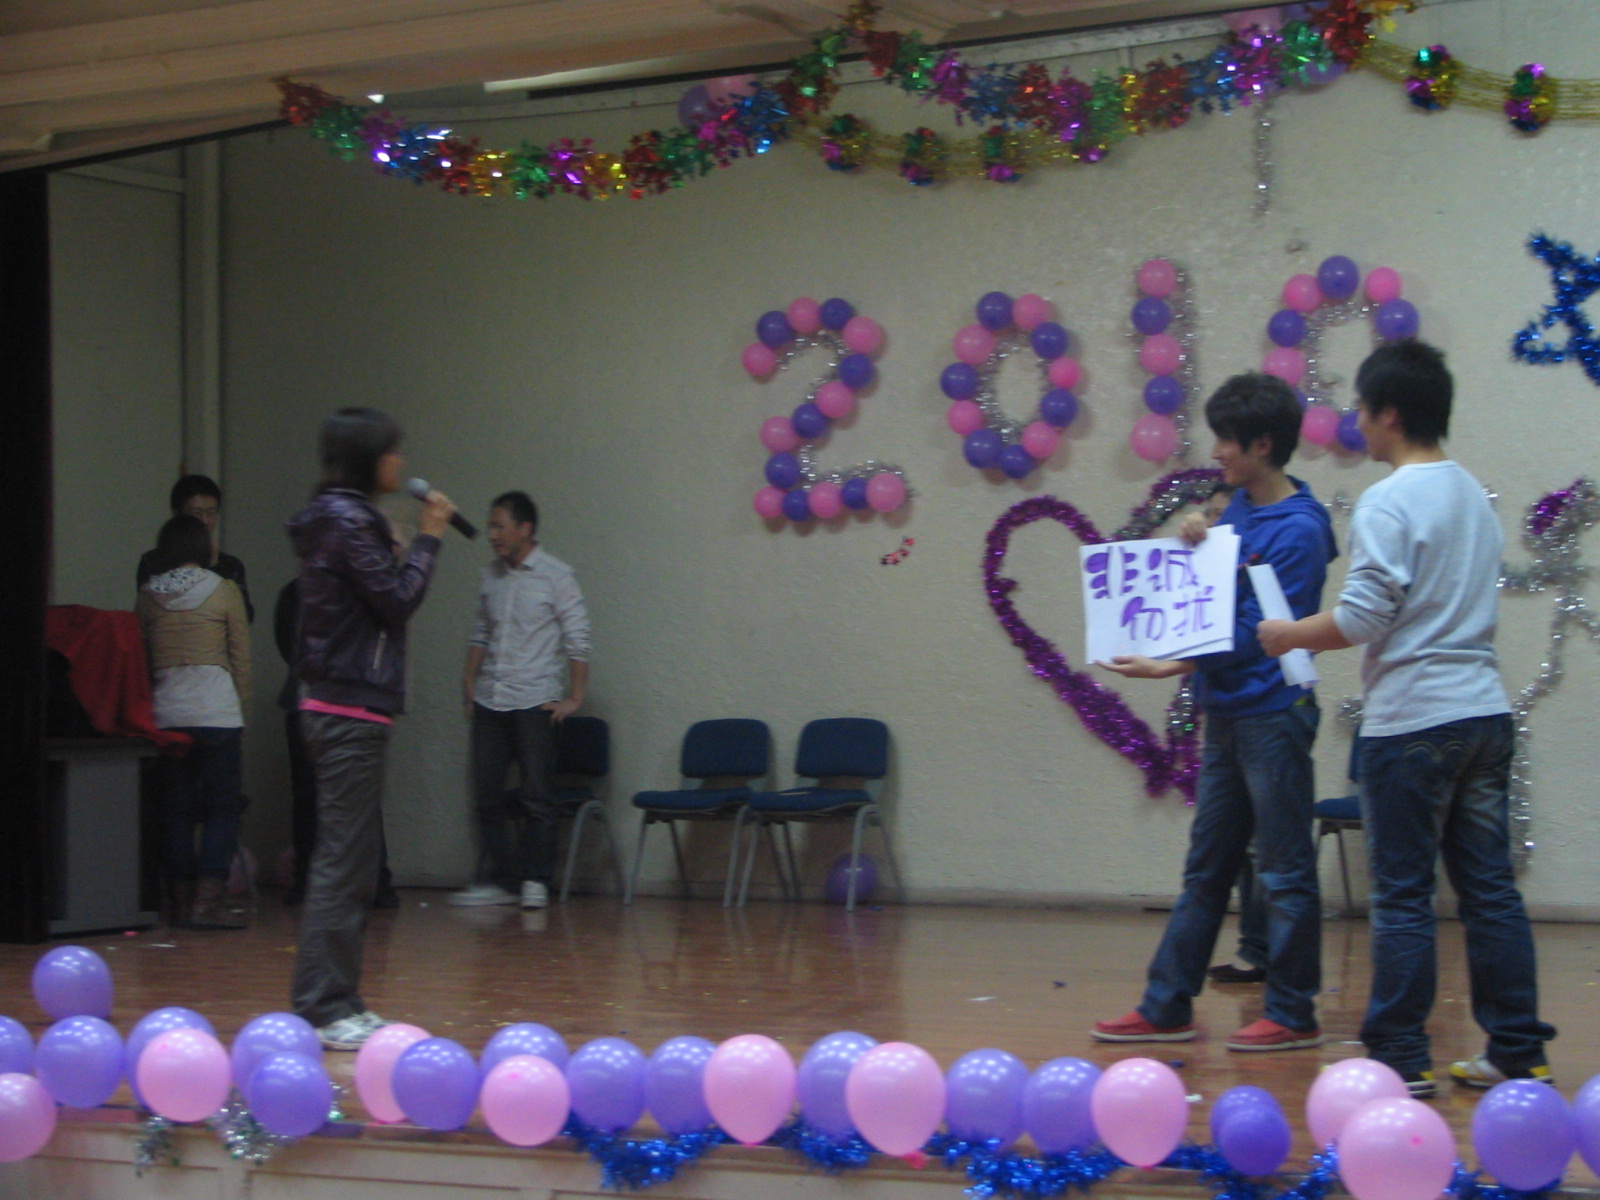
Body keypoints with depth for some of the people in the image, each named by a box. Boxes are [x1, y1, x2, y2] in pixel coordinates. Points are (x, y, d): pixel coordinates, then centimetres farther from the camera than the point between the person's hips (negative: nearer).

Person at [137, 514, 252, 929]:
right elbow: (242, 659, 2)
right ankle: (208, 899, -8)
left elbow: (141, 657, 10)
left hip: (165, 710, 3)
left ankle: (180, 898, 9)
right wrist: (241, 704, 12)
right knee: (223, 805, 0)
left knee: (175, 808, 8)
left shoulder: (147, 595, 7)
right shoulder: (224, 591, 0)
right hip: (216, 708, -3)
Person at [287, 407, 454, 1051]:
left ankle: (334, 1002, 19)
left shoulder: (341, 518, 17)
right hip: (350, 708, -11)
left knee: (351, 856, 14)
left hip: (337, 703, 11)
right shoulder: (347, 522, -14)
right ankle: (324, 1007, -6)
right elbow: (398, 602, -14)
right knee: (344, 859, -8)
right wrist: (427, 539, -5)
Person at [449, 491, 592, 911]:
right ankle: (498, 879, 11)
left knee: (535, 795, -2)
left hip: (534, 702, -5)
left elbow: (577, 638, -4)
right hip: (489, 702, 5)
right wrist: (471, 679, 11)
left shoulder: (555, 576, -4)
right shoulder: (491, 575, 11)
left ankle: (535, 880, 6)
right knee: (487, 795, 4)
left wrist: (574, 697, -8)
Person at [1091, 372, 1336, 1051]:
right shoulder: (1240, 507, 10)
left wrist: (1170, 669, -20)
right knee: (1205, 868, 13)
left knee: (1285, 871, 0)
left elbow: (1259, 635, -18)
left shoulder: (1296, 530, -16)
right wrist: (1201, 550, -4)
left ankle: (1293, 1015, 8)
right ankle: (1166, 1008, 18)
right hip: (1226, 714, 9)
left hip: (1271, 713, -9)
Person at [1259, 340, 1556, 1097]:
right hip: (1485, 713, 8)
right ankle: (1517, 1053, 11)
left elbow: (1362, 617, -17)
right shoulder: (1475, 498, 14)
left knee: (1402, 895, -1)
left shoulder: (1388, 503, -12)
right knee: (1490, 888, 9)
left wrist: (1289, 635, -1)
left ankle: (1399, 1057, 3)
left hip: (1412, 721, -7)